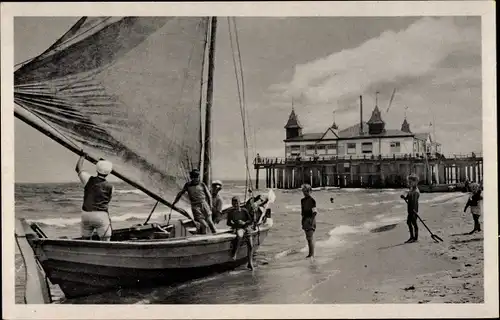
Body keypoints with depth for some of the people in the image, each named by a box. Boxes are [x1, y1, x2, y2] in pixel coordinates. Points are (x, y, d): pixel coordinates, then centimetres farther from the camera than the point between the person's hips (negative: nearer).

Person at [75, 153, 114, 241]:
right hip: (101, 216, -2)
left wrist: (83, 155, 26)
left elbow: (78, 168, 14)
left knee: (85, 239, 18)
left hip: (85, 214, 3)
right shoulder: (110, 187, -4)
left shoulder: (89, 180, -1)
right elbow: (107, 202, 7)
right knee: (105, 241, 5)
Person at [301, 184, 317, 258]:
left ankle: (312, 254, -8)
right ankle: (310, 253, 17)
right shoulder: (302, 200, 12)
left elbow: (315, 212, -12)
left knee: (310, 237, -10)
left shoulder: (312, 200, -9)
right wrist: (302, 221, 16)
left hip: (310, 219, -7)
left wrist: (312, 220, -20)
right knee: (308, 237, 11)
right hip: (305, 219, 7)